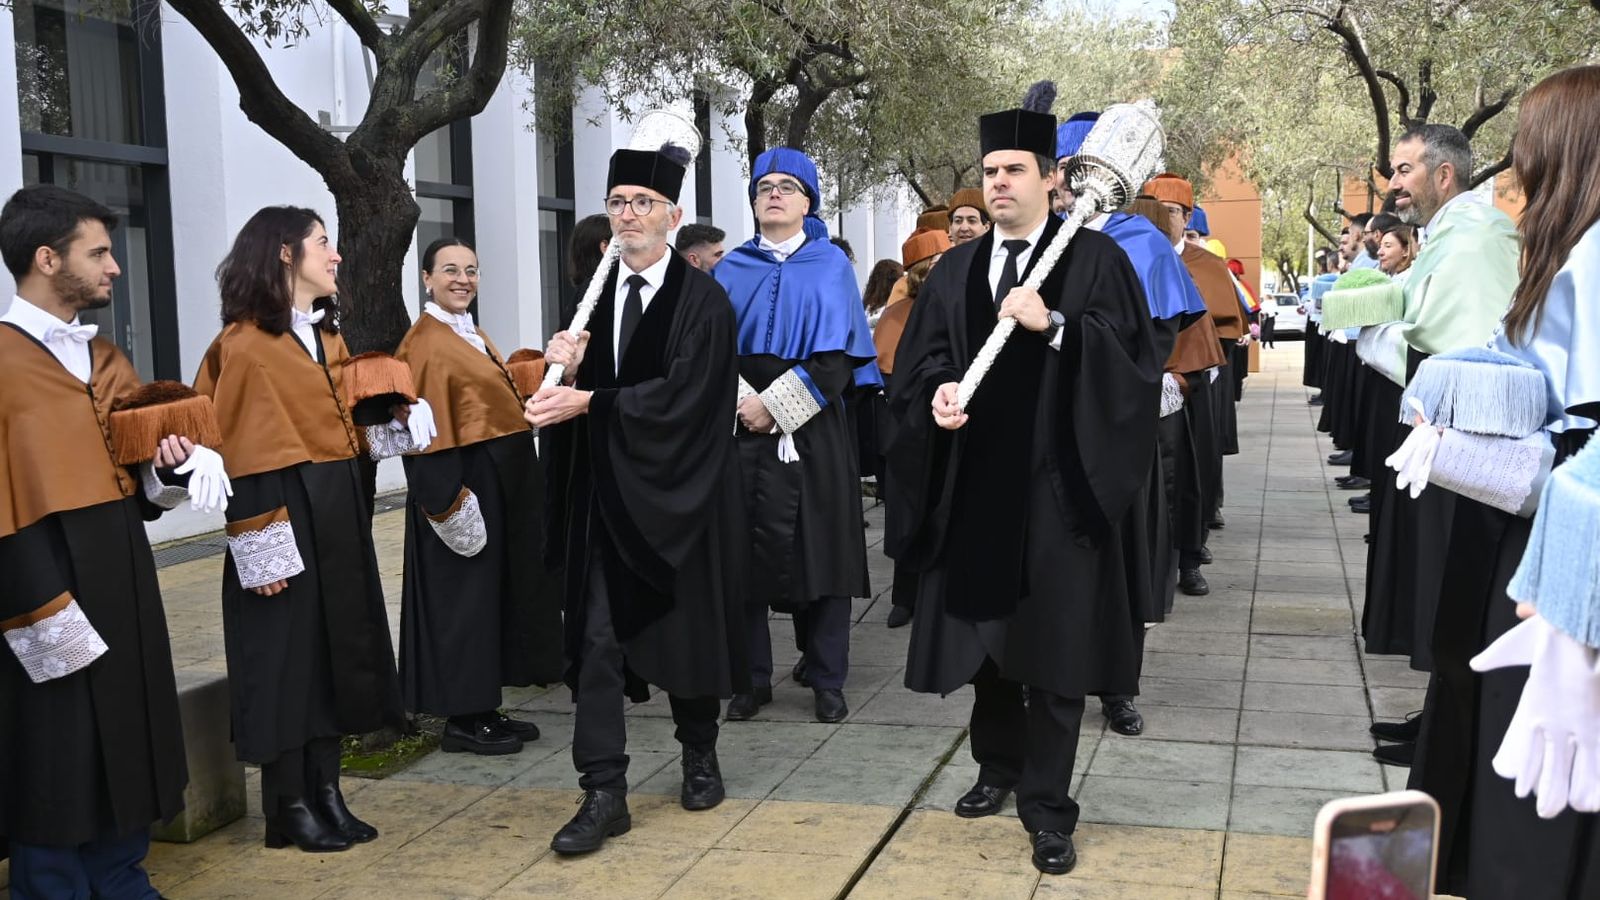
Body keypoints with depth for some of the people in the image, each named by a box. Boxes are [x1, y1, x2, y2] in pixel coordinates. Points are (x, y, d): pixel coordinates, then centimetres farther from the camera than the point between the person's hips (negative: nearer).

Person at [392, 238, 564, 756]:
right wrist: (450, 498, -22)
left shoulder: (473, 337, 16)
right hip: (462, 479, -10)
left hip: (499, 479, 10)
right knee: (463, 596, -3)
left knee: (495, 592, 13)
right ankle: (461, 721, 6)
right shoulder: (425, 343, -13)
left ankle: (483, 708, 21)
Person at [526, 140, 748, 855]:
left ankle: (700, 755, 33)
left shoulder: (702, 298, -7)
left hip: (680, 495, -3)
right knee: (596, 638, -2)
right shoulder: (593, 295, 8)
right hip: (605, 496, 3)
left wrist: (590, 401, -21)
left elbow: (684, 394, -18)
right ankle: (604, 794, 3)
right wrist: (565, 373, -15)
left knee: (690, 627, 11)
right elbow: (577, 393, 7)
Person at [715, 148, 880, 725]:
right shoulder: (732, 270, 13)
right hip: (742, 424, 2)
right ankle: (752, 678, 8)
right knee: (746, 548, -1)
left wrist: (775, 405, -12)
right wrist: (743, 401, -11)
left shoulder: (830, 266, 6)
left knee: (820, 546, -1)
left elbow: (837, 353, -3)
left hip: (812, 428, -2)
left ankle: (826, 678, 9)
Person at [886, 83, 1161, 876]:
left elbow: (1134, 354, -11)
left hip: (1057, 488, -4)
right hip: (976, 487, 4)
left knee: (1053, 647, 1)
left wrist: (1053, 325, -22)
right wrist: (936, 395, -12)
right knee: (985, 636, 13)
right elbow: (918, 361, 9)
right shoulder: (954, 271, 11)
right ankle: (998, 768, 34)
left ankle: (1048, 809, 12)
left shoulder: (1095, 259, -2)